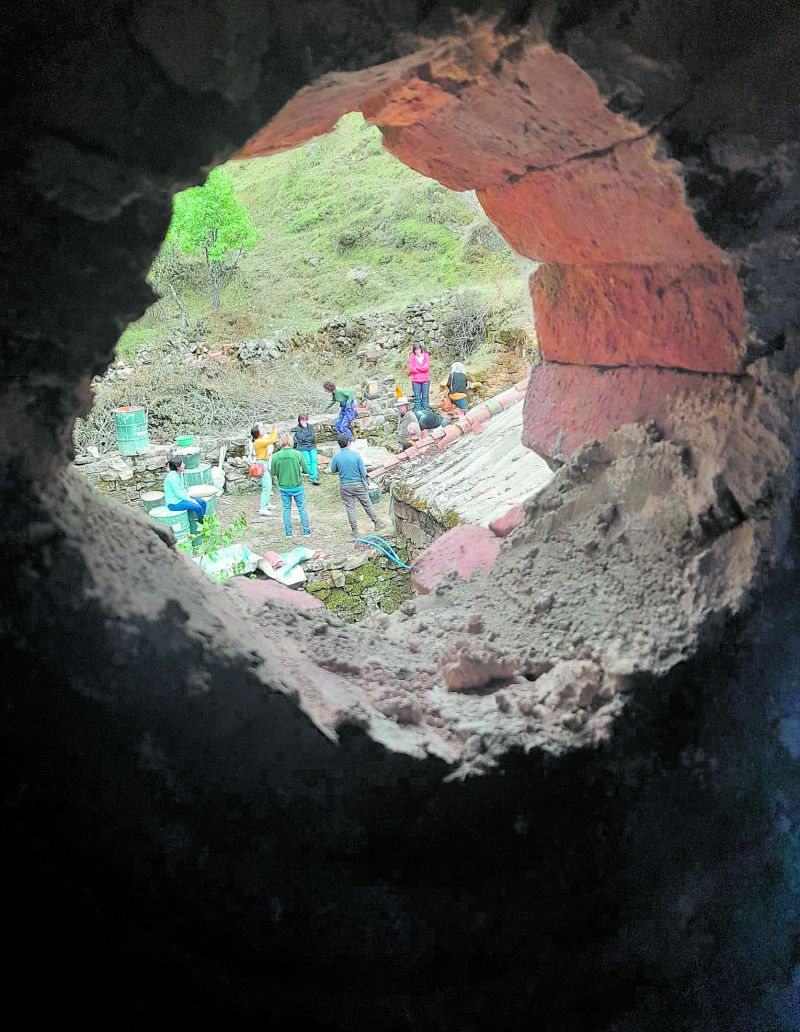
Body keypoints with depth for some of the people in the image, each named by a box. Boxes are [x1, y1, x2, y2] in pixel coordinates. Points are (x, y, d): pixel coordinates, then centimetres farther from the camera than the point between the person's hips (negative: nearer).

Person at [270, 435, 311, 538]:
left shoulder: (275, 456, -11)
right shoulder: (298, 454, -15)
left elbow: (273, 473, -3)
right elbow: (306, 470, -10)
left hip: (283, 487, 1)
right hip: (297, 486, -1)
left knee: (286, 509, 16)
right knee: (302, 508, 14)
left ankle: (288, 532, 20)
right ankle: (306, 531, 20)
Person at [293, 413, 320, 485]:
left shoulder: (310, 426, 12)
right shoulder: (297, 428, 4)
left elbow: (313, 437, 0)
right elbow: (301, 438, -11)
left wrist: (305, 439, -7)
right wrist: (305, 428, -5)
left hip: (312, 447, 1)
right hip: (303, 448, -1)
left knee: (314, 460, -17)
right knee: (308, 462, -17)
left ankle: (315, 478, -25)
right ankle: (312, 477, -19)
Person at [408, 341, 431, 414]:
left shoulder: (426, 356, 3)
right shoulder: (412, 357, -1)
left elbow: (427, 367, -7)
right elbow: (411, 369, -10)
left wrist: (417, 368, -9)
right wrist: (423, 368, -8)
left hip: (426, 380, 1)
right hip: (416, 380, -1)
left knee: (425, 396, 5)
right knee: (417, 397, 0)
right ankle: (418, 412, 5)